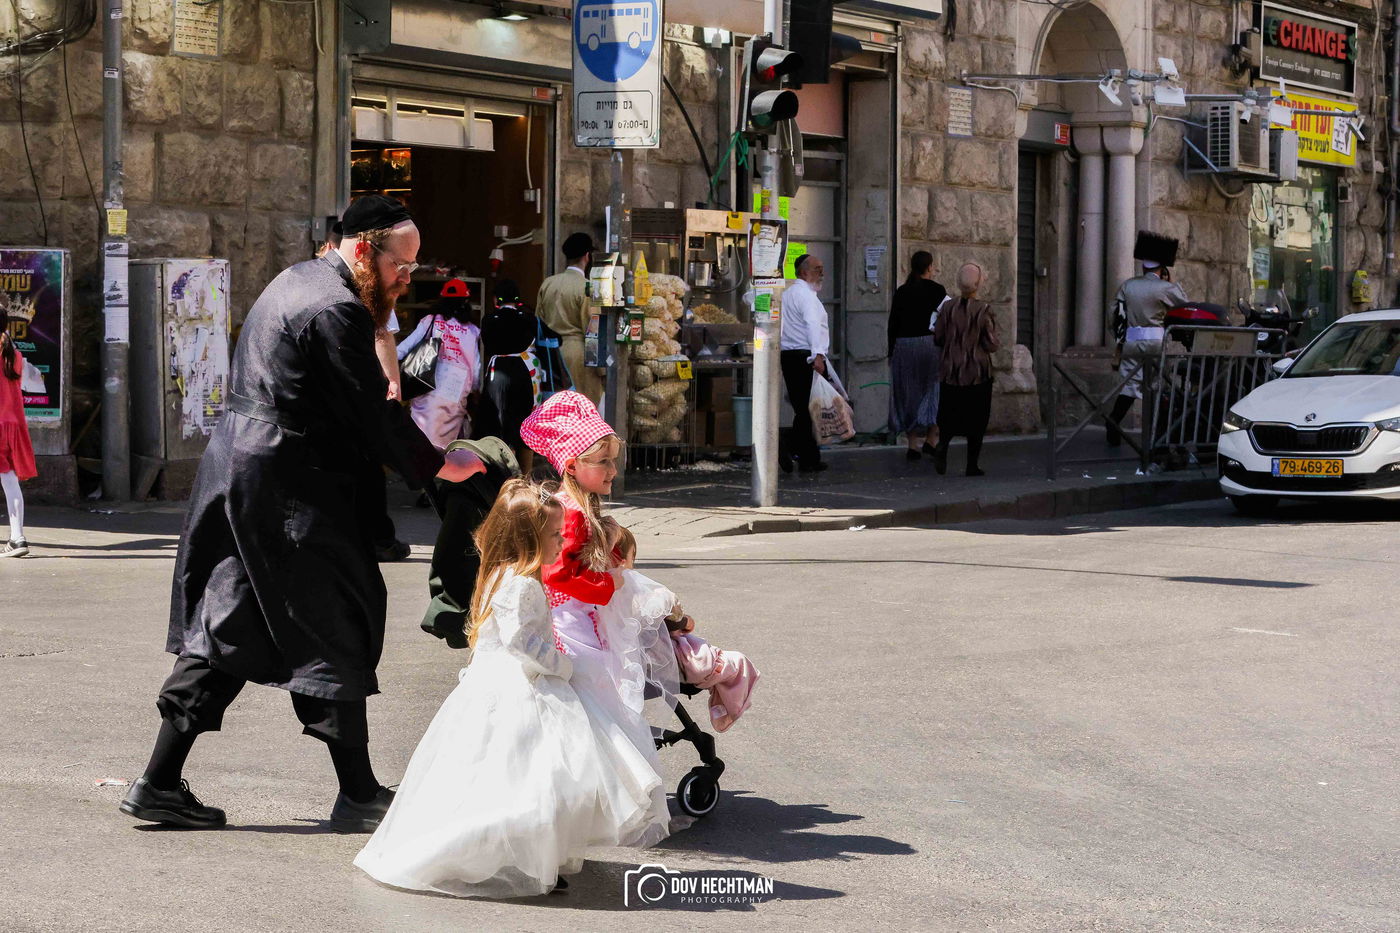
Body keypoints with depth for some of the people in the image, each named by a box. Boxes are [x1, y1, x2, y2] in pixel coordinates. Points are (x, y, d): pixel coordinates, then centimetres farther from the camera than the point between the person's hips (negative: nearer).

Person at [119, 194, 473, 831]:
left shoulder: (296, 280, 16)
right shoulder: (337, 310, -17)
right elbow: (372, 411, -16)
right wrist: (433, 466, -4)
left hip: (235, 469, 10)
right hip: (289, 488, -10)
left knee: (223, 630, 11)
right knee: (332, 634, -1)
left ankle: (160, 783, 10)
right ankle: (359, 795, 6)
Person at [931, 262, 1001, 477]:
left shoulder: (948, 308, -3)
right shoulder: (983, 310, -13)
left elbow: (937, 338, 3)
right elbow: (991, 344, -11)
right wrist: (996, 342, 10)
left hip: (951, 371, 2)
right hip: (978, 373, -2)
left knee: (949, 414, 13)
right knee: (976, 418, 7)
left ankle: (942, 445, -16)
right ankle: (972, 465, 8)